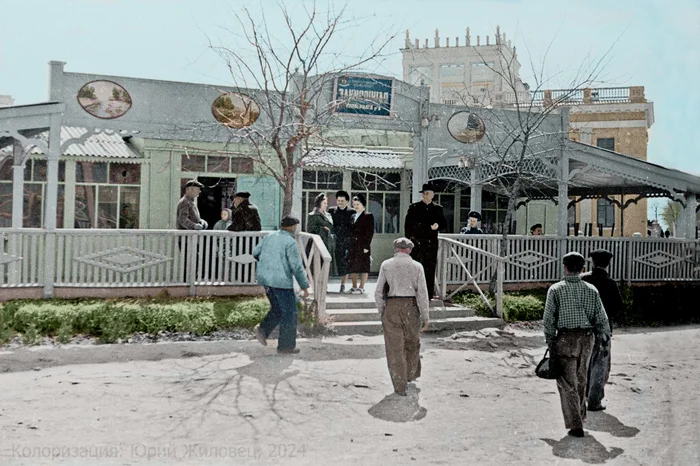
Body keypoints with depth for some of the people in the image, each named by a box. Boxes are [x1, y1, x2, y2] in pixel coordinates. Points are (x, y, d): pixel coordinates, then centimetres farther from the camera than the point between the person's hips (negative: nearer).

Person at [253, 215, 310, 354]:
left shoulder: (270, 237, 8)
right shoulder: (290, 242, -13)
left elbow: (255, 253, 19)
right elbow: (297, 267, -15)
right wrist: (305, 286, -10)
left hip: (265, 278, 7)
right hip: (281, 281, -7)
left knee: (277, 309, 21)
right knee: (290, 313, 4)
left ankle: (263, 329, 1)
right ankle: (286, 345, 7)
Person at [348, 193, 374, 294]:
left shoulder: (368, 216, -4)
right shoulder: (353, 216, 15)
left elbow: (370, 232, -9)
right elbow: (351, 231, 16)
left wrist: (366, 246, -14)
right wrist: (349, 246, 8)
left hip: (363, 247, -6)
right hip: (353, 246, 6)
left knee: (364, 268, 0)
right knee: (353, 268, 9)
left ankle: (361, 287, 5)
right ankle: (354, 287, 18)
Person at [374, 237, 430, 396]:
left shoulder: (386, 265, 1)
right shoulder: (417, 266, 0)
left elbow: (378, 292, 0)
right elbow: (422, 293, -6)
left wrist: (381, 312, 10)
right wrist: (426, 317, -3)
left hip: (391, 307, -1)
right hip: (411, 307, 1)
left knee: (394, 347, 6)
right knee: (412, 342, 21)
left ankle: (400, 386, 6)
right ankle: (411, 375, 39)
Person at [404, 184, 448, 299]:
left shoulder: (437, 208, 11)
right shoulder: (414, 207, 5)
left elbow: (444, 224, 13)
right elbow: (408, 225, 3)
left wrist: (438, 226, -11)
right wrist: (409, 240, -5)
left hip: (431, 243, 2)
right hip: (416, 243, -2)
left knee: (430, 269, 5)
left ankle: (429, 293, 10)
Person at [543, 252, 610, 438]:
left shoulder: (556, 289, -7)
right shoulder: (591, 290, 2)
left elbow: (548, 319, -8)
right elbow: (602, 319, 2)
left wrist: (550, 342, 0)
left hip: (565, 338, -4)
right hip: (586, 338, 4)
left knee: (567, 382, 3)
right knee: (581, 380, 21)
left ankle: (575, 425, -1)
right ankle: (580, 416, 36)